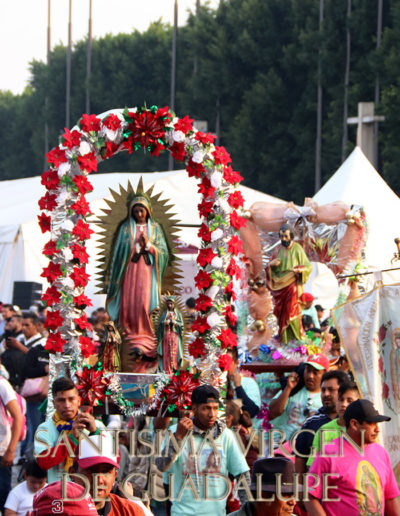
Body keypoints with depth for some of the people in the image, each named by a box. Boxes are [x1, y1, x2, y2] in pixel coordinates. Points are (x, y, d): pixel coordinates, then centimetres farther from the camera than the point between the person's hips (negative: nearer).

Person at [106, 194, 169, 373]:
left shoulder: (155, 228, 9)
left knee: (145, 303, -10)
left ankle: (145, 335, -4)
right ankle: (131, 333, 1)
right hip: (130, 270, 1)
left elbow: (163, 252, 2)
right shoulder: (126, 228, 9)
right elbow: (121, 251, 6)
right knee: (130, 303, -7)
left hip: (147, 271, -1)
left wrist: (148, 245, -11)